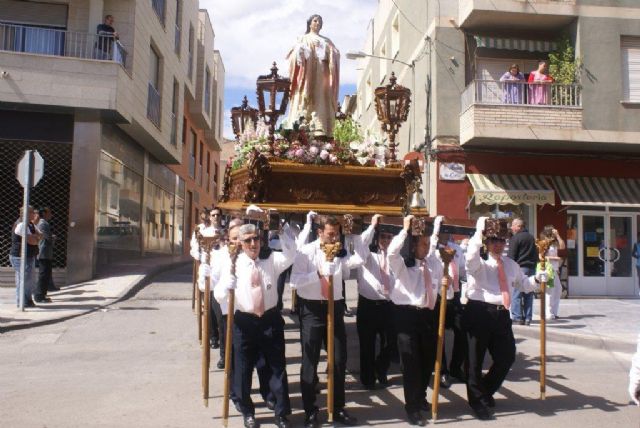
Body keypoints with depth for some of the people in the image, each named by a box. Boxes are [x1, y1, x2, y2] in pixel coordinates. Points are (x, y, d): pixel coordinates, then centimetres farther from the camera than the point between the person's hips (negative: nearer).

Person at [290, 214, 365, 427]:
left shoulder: (340, 252, 6)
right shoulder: (306, 251, -6)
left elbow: (359, 260, -13)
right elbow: (294, 281, -15)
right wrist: (318, 274, -23)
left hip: (335, 307, 4)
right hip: (312, 309, -4)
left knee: (340, 360, 10)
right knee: (310, 361, 5)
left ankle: (338, 408, 26)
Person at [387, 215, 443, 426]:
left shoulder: (433, 263, 8)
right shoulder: (403, 264, -8)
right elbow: (391, 253, -26)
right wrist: (405, 230, -22)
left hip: (427, 314, 6)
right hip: (407, 314, -6)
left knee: (428, 359, 16)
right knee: (410, 361, -2)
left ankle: (421, 398, 38)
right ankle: (413, 407, 11)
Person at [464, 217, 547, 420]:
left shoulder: (511, 264, 18)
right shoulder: (478, 264, -4)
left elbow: (523, 284, 30)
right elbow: (471, 255, -28)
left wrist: (536, 279, 10)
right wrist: (479, 231, -21)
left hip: (501, 314, 6)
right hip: (479, 313, -6)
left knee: (507, 356, 10)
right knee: (475, 358, 1)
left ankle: (485, 391, 33)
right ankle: (477, 401, 16)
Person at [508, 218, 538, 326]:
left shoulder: (515, 238, -7)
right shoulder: (532, 238, 17)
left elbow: (511, 256, -11)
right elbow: (536, 254, 20)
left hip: (519, 268, -7)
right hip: (531, 268, 7)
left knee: (516, 294, -5)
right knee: (528, 294, 9)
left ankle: (517, 317, -9)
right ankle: (528, 318, 10)